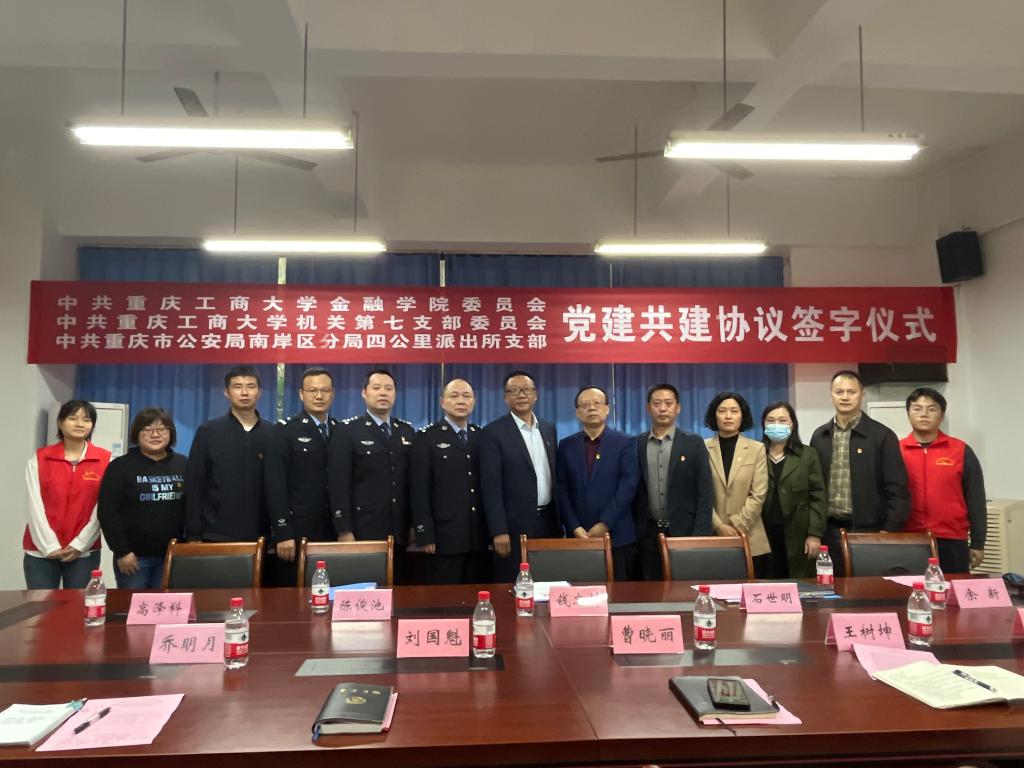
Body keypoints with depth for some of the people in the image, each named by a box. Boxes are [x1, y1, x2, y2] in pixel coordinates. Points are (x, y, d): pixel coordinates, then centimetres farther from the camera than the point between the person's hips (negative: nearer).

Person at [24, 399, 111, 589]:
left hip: (84, 552, -1)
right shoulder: (39, 458, 4)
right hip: (41, 551, 1)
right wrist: (50, 546, -8)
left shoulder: (106, 460, 0)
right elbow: (35, 506, -2)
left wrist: (79, 545, -8)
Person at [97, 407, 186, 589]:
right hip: (134, 556, -2)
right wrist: (121, 551, -10)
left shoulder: (183, 465, 6)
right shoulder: (120, 466, -1)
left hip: (173, 555, 2)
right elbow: (108, 512, -5)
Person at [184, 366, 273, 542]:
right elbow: (193, 486, 1)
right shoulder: (208, 432, 1)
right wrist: (193, 534, -3)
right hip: (216, 535, -1)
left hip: (261, 536, 1)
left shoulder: (273, 433, 4)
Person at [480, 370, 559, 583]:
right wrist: (499, 531, -16)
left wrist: (560, 521, 12)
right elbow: (491, 487, -11)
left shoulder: (549, 429, 11)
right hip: (515, 525, -5)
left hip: (549, 522, 5)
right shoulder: (494, 432, -7)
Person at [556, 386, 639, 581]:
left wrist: (605, 524, -14)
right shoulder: (566, 446, 9)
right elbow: (561, 490, 4)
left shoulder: (625, 442, 2)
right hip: (578, 536, 2)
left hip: (618, 536, -2)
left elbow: (628, 485, -8)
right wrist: (574, 527, -8)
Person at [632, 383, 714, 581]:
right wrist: (632, 532, 0)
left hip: (684, 531, -1)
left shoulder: (694, 443, 1)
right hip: (648, 534, 2)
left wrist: (699, 535, -9)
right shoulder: (636, 445, 6)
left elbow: (705, 494, -2)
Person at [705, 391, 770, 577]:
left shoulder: (756, 449, 6)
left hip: (750, 540, 1)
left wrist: (736, 525, -9)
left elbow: (758, 495, -1)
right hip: (712, 536, -1)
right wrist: (718, 526, -10)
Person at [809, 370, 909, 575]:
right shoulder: (819, 436, 8)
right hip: (829, 531, 3)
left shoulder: (882, 435, -2)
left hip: (868, 530, -3)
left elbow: (896, 489, -4)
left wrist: (890, 531, -9)